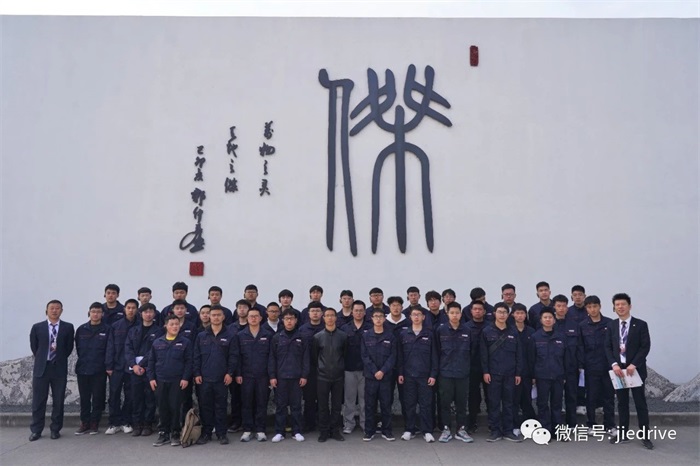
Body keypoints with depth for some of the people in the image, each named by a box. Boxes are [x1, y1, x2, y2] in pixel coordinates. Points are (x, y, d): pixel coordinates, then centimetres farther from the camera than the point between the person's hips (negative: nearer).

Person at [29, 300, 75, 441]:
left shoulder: (68, 327, 1)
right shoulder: (37, 327, 3)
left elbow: (69, 347, 6)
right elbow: (34, 347, 10)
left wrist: (59, 359, 5)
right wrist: (42, 359, 10)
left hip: (59, 368, 0)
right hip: (41, 368, 1)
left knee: (58, 401, 5)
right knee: (38, 401, 5)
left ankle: (55, 429, 15)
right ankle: (36, 430, 16)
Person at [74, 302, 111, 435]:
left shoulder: (107, 330, -4)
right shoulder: (81, 329, 5)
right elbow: (78, 347, 12)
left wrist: (107, 365, -5)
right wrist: (84, 360, 8)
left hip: (99, 370, -2)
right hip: (83, 369, 3)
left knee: (98, 398, 4)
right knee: (84, 398, 9)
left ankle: (94, 424, 15)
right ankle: (85, 423, 19)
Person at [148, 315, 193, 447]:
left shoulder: (185, 342, -2)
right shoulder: (157, 343, 6)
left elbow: (189, 361, -4)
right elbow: (151, 361, 9)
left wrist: (185, 378, -10)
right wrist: (151, 378, 2)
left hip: (177, 381, -2)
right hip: (160, 381, 3)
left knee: (175, 407, 2)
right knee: (163, 408, 9)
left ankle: (175, 433, 15)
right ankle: (163, 433, 21)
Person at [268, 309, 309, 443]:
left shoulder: (302, 338, 3)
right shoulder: (277, 338, 3)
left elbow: (306, 358, 3)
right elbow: (272, 358, 3)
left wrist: (304, 376, -3)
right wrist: (272, 376, -3)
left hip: (296, 377, 0)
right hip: (280, 377, 0)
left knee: (296, 405, 6)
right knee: (280, 405, 5)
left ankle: (296, 432, 16)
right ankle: (279, 432, 14)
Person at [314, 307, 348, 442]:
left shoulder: (343, 336, 0)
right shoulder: (318, 336, -1)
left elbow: (345, 354, 6)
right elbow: (314, 355, 6)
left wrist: (341, 367, 5)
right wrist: (321, 366, 4)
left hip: (338, 376, 1)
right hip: (323, 376, -1)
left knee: (337, 405, 7)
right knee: (323, 405, 5)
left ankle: (335, 430, 19)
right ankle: (323, 431, 16)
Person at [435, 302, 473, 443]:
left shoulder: (467, 331, 2)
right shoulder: (440, 330, -3)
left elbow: (471, 352, 9)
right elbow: (436, 351, 1)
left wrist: (467, 367, 7)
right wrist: (437, 369, 1)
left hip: (463, 373, 1)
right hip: (445, 373, -1)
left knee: (461, 402, 8)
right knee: (445, 402, 4)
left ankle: (461, 430, 19)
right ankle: (446, 429, 16)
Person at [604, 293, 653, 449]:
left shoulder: (640, 324, -3)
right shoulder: (611, 325, 8)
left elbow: (645, 347, -8)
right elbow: (608, 347, 4)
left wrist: (633, 364, -17)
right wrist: (614, 364, -11)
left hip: (636, 369, -3)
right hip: (618, 369, 3)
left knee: (640, 403, 0)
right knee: (622, 403, 10)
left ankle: (645, 436, 7)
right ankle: (622, 434, 17)